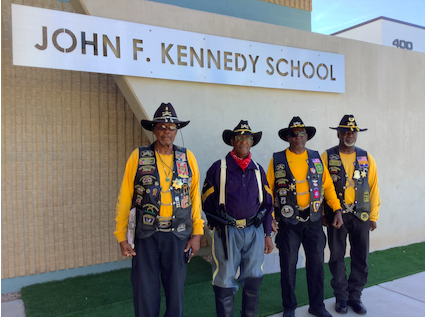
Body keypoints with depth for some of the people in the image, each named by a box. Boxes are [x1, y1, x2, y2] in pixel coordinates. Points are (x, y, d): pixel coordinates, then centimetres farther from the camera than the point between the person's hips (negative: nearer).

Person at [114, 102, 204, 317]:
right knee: (145, 294, 7)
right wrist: (121, 237, -1)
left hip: (178, 236, 1)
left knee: (175, 292, 12)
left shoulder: (188, 158, 3)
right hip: (146, 235, -1)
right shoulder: (138, 157, -1)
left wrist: (197, 233, 2)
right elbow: (124, 199, 0)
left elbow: (195, 197, 5)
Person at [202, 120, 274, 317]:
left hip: (254, 230, 4)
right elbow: (207, 201, 3)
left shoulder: (258, 170, 11)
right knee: (225, 283, 3)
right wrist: (219, 225, 8)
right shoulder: (218, 168, -1)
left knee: (253, 281, 11)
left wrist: (267, 234, 11)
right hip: (227, 232, -3)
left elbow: (267, 203, 13)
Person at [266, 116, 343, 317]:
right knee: (288, 266, 8)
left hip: (313, 220, 3)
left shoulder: (316, 158, 6)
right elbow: (268, 189, -2)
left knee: (316, 264, 11)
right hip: (288, 221, -2)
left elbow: (327, 185, 7)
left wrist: (337, 209, -2)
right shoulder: (277, 160, -2)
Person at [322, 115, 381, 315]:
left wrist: (373, 216, 3)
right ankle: (341, 297, 23)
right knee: (337, 258, 7)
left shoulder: (366, 158, 7)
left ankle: (355, 296, 26)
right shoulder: (327, 157, -1)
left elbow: (373, 187, 6)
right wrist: (322, 214, -5)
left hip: (361, 215, 2)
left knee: (360, 258, 8)